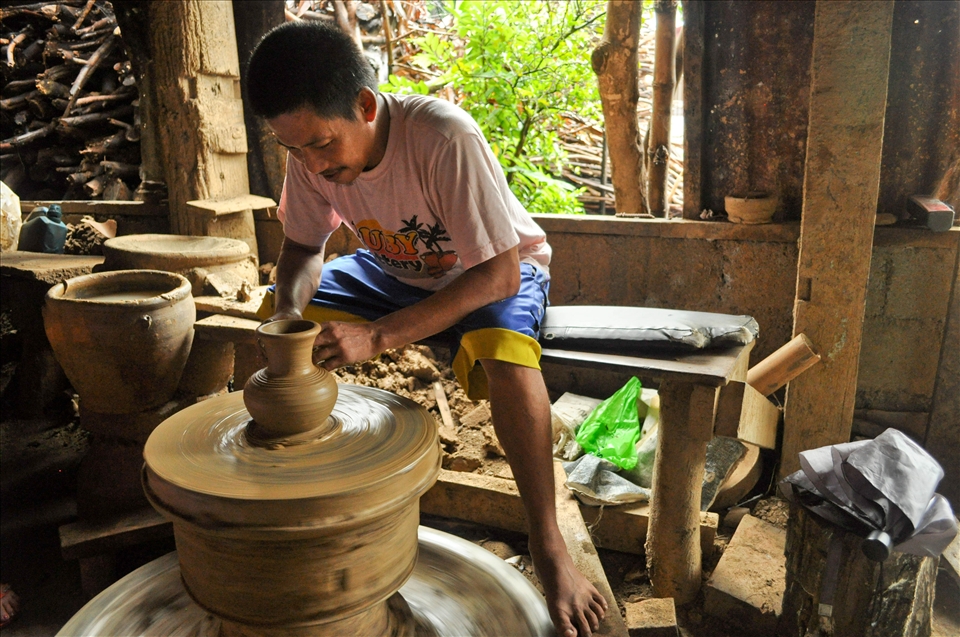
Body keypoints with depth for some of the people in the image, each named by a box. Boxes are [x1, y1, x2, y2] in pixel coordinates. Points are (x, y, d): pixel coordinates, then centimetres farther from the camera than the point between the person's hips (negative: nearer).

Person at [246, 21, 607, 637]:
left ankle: (549, 544, -20)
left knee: (503, 352, -38)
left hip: (496, 271, -5)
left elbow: (497, 274, -33)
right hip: (395, 268, 6)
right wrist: (291, 308, -24)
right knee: (276, 312, -6)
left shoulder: (446, 138, -34)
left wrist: (377, 336, -39)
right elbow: (303, 247, -1)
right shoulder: (311, 150, -16)